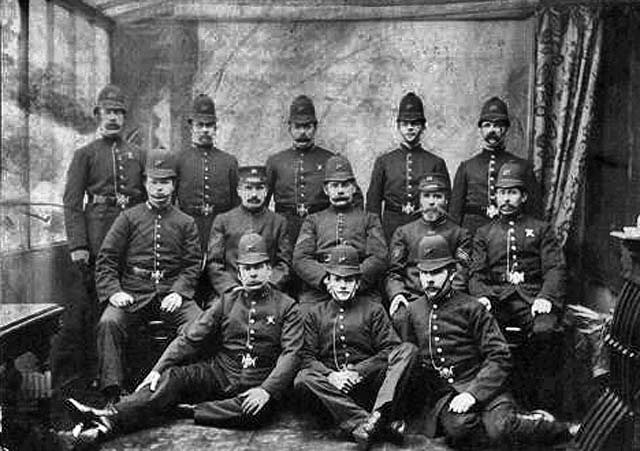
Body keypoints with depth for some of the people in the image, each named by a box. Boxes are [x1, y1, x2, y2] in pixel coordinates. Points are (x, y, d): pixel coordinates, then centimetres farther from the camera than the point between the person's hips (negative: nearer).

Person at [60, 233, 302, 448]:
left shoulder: (286, 307, 1)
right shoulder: (226, 302, 11)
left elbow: (291, 353, -9)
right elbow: (189, 338, 4)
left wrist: (266, 390, -25)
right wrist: (158, 369, -10)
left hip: (256, 386, -3)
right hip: (219, 373, 3)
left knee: (258, 411, -37)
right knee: (173, 376, -22)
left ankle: (187, 410, -28)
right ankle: (108, 419, -36)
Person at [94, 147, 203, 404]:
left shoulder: (185, 223, 14)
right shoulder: (128, 218, 12)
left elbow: (193, 264, 7)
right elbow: (106, 260, 7)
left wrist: (178, 292, -11)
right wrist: (113, 291, -10)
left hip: (171, 294, 0)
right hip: (133, 294, 0)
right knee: (109, 322, -29)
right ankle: (112, 393, -25)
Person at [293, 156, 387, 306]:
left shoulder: (369, 219, 19)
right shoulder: (313, 220, 22)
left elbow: (379, 258, 5)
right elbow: (300, 259, 8)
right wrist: (325, 278, -11)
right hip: (317, 293, 0)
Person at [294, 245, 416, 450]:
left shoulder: (374, 310, 14)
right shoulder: (315, 314, 16)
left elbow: (389, 351, 3)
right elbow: (308, 356, 7)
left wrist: (358, 371, -12)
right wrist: (331, 375, -14)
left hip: (369, 382, 0)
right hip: (332, 387, 1)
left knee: (408, 349, -23)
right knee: (303, 379, -30)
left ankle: (380, 413, -42)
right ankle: (370, 422, -38)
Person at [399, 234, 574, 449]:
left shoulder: (471, 308, 0)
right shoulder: (414, 311, 12)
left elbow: (500, 357, -6)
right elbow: (409, 362, 21)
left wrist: (473, 392, -18)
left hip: (481, 386, -2)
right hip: (442, 396, 2)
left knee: (500, 428, -33)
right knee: (459, 427, -33)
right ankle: (525, 422, -9)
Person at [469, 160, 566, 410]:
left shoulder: (541, 229, 18)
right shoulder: (484, 233, 22)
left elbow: (556, 269, 6)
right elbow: (476, 274, 11)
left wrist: (545, 297, -15)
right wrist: (482, 296, -12)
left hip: (533, 298, -1)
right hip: (497, 299, 1)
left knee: (545, 331, -33)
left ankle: (543, 406, -18)